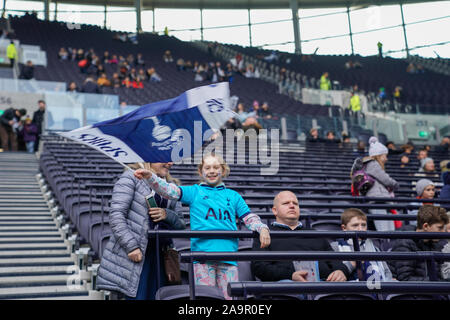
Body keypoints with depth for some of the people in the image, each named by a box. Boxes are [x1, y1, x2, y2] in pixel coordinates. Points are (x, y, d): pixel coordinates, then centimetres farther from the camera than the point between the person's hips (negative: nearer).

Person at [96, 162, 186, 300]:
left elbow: (181, 224, 17)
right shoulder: (131, 177, 0)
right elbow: (116, 216, -9)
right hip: (133, 256, -6)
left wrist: (167, 215, -5)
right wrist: (131, 246, -17)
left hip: (158, 256, 6)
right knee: (138, 296, -10)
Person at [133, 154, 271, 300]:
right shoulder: (194, 192, 15)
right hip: (202, 252, -2)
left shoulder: (233, 196, 22)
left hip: (228, 255, 2)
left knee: (230, 296, -2)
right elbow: (170, 191, 1)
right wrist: (150, 177, -15)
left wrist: (262, 228, -1)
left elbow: (249, 218, 20)